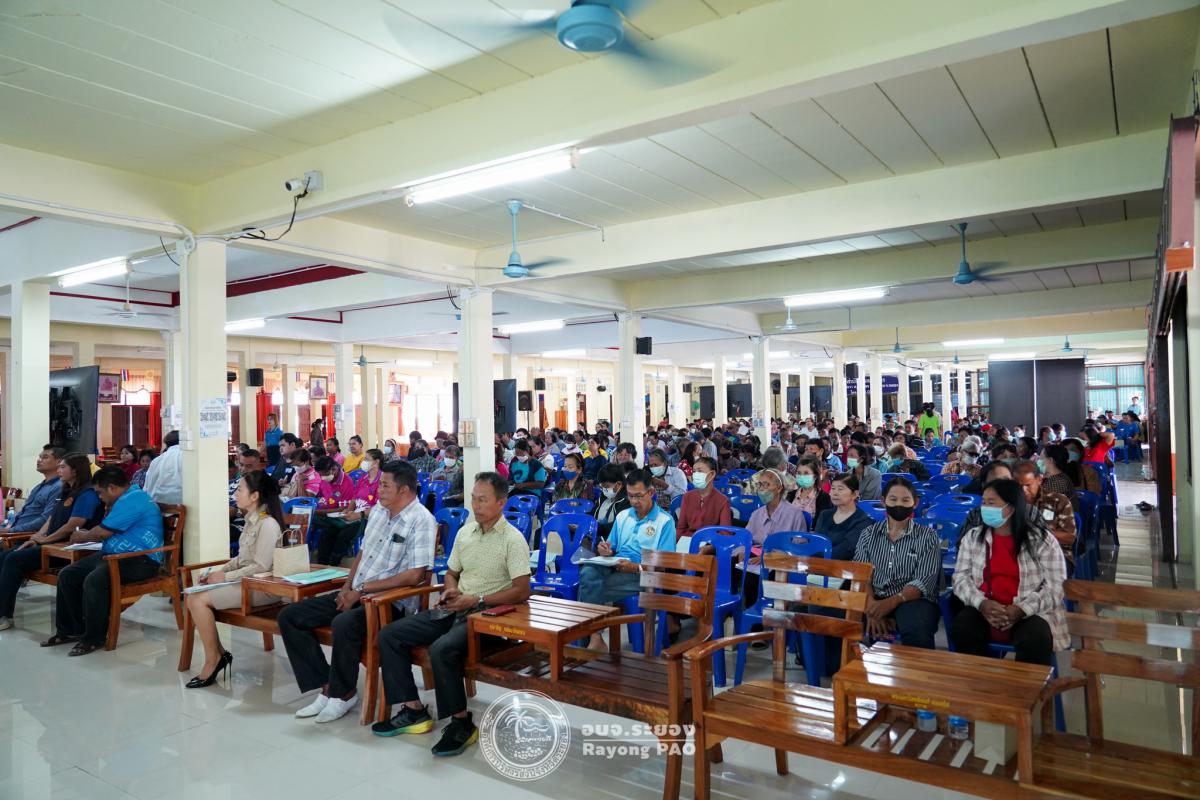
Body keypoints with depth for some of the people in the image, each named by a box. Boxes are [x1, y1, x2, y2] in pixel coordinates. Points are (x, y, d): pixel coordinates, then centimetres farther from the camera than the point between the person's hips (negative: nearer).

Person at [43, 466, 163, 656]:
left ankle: (94, 638, -15)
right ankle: (69, 629, 14)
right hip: (113, 555, 12)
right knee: (67, 575, 6)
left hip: (140, 560, -12)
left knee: (93, 580, -32)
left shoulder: (131, 501, -16)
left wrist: (81, 537, 5)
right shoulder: (128, 497, 19)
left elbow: (102, 533, -15)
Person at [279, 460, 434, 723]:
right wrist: (347, 587, 2)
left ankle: (343, 693, -9)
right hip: (357, 594, 9)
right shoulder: (378, 510, 11)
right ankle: (328, 687, 1)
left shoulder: (421, 521, -15)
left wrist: (363, 589, -17)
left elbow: (415, 575, -22)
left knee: (344, 623, -36)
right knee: (289, 616, 0)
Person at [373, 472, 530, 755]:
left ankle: (461, 722, -13)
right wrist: (451, 590, 0)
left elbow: (522, 591, -18)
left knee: (441, 649, -33)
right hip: (454, 610, 8)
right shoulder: (465, 532, 11)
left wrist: (476, 601, -20)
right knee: (389, 636, -2)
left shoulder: (513, 539, -11)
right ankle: (414, 710, 3)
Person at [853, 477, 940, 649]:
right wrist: (871, 607, -17)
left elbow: (924, 582, -6)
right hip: (875, 599, 2)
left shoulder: (927, 536, 5)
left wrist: (891, 602, -23)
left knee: (916, 631, -37)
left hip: (913, 599, -2)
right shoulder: (869, 534, 13)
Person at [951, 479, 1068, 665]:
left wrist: (1020, 610, -20)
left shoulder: (1042, 541, -2)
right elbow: (961, 577, 3)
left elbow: (1055, 589, -6)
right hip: (984, 610, 2)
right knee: (962, 628, -27)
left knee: (1035, 640, -33)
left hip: (1031, 613, -2)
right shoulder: (973, 537, 6)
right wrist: (981, 603, -17)